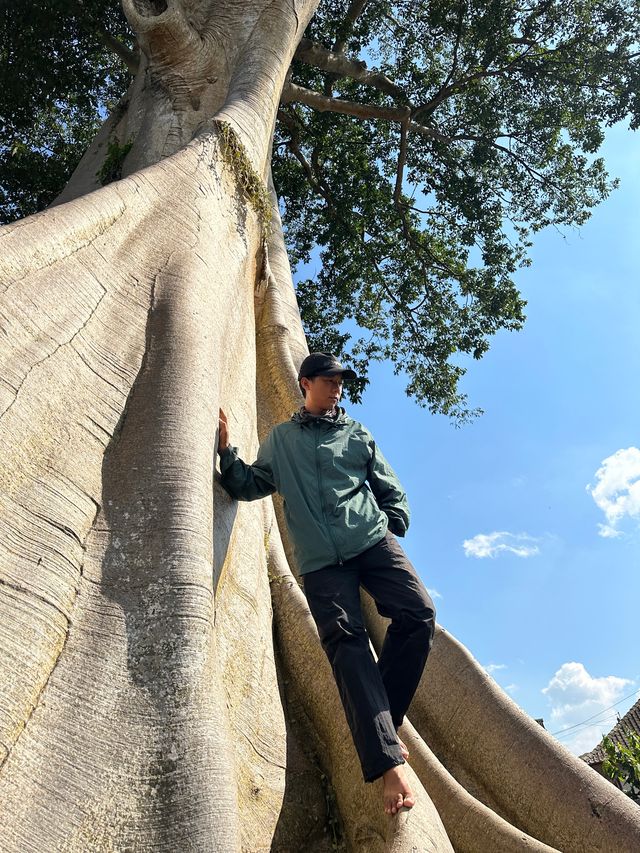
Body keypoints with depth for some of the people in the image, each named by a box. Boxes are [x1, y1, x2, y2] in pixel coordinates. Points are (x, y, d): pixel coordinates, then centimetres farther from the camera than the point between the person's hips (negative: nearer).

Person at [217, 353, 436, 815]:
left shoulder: (357, 434, 19)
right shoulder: (280, 439, 19)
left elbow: (392, 492, 19)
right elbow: (248, 485, 18)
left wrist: (392, 533, 4)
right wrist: (227, 447, 5)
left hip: (372, 541, 1)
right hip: (321, 560, -1)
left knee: (419, 613, -17)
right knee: (345, 640, -16)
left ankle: (379, 726, -1)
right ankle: (388, 760, -15)